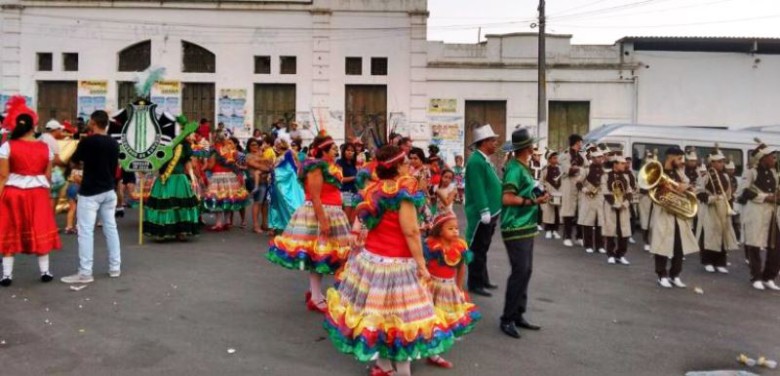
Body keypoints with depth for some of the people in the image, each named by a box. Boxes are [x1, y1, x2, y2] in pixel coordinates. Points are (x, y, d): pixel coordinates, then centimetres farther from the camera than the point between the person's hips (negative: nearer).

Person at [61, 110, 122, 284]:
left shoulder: (87, 142, -12)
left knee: (86, 231, -4)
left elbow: (73, 162, 1)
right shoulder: (114, 143, 6)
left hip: (90, 192, -6)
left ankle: (85, 272, -4)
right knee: (111, 228, 10)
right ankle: (115, 268, 15)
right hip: (109, 191, 6)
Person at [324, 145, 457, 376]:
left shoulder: (372, 189, 5)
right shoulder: (404, 191, -15)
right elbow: (411, 232, -17)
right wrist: (422, 265, -13)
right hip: (396, 263, -7)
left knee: (376, 312, 13)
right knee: (400, 315, 4)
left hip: (371, 258, 7)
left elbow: (370, 222, 10)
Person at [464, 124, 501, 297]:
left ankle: (483, 280, 28)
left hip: (490, 212, 10)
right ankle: (475, 284, 6)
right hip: (482, 214, -10)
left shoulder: (486, 160, 15)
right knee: (478, 250, -2)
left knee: (483, 249, 17)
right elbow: (478, 189, -23)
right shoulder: (476, 161, -17)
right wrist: (484, 211, -25)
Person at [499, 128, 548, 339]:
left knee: (525, 272, 11)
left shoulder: (523, 168, 12)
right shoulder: (515, 168, -15)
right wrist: (533, 201, -15)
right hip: (516, 229, -9)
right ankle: (507, 319, 1)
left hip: (526, 228, 9)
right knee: (520, 272, -8)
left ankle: (518, 315, 20)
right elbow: (507, 198, -22)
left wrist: (537, 198, 1)